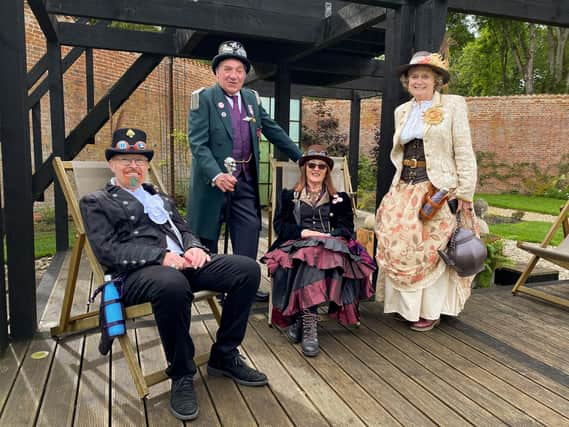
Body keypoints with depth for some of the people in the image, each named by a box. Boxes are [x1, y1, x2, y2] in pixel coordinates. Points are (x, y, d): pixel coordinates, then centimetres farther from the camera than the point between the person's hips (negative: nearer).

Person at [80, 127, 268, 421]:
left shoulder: (159, 197, 30)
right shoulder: (95, 202, 11)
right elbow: (108, 251, -3)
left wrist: (195, 247, -3)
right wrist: (161, 256, -17)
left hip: (183, 262, 6)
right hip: (137, 272, -6)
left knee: (248, 269, -14)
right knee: (172, 284, -41)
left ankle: (224, 357, 1)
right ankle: (181, 376, -16)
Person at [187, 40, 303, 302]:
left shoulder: (252, 98, 11)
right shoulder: (203, 98, -6)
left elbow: (274, 131, 17)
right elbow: (197, 143, -14)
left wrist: (301, 158, 17)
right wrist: (216, 175, -29)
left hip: (245, 181, 5)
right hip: (213, 179, -5)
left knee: (249, 230, 3)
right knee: (206, 237, 6)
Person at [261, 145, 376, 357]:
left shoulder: (340, 199, 25)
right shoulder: (288, 196, 24)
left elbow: (347, 228, 12)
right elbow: (280, 225, 10)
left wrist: (329, 236, -10)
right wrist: (303, 232, -9)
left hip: (331, 246, 1)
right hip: (297, 246, -1)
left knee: (323, 256, -38)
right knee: (309, 256, -39)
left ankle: (299, 318, -39)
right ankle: (309, 325, -42)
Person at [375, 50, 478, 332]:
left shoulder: (453, 105, 0)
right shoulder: (402, 111, 15)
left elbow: (464, 152, -6)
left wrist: (465, 193, -12)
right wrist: (397, 188, 15)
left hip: (438, 189, -5)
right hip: (404, 188, 5)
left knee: (429, 250, 0)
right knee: (398, 246, 3)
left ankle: (431, 310, 16)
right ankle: (407, 305, 20)